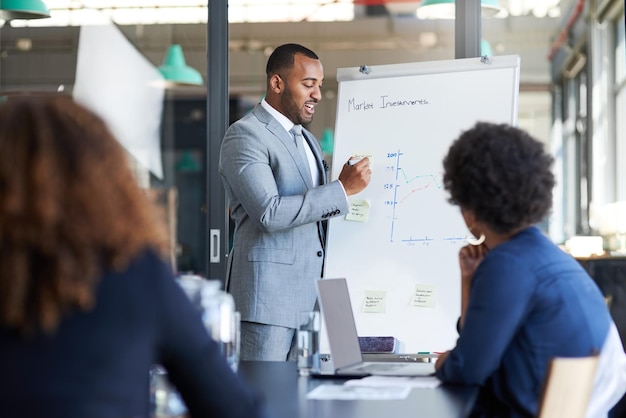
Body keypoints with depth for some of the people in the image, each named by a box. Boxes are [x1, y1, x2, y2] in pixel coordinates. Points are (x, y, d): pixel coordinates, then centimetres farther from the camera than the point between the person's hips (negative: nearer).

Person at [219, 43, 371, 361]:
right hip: (266, 294, -8)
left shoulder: (308, 141, 22)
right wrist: (342, 189, -17)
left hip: (308, 295, 8)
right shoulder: (244, 135, -8)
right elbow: (269, 213, -19)